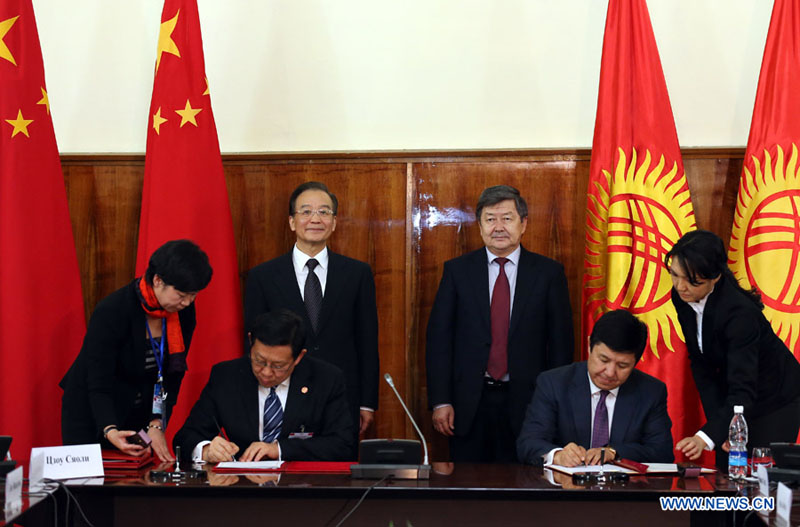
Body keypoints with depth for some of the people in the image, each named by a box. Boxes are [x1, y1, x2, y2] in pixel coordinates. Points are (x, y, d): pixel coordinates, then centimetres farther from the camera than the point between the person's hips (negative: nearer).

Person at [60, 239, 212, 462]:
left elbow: (172, 377, -7)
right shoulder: (111, 311, -27)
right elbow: (99, 385, -28)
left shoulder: (184, 313, -11)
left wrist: (157, 426, -19)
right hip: (92, 415, -5)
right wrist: (110, 431, -44)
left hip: (140, 414, 5)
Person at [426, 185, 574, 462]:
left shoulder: (549, 272, 3)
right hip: (469, 406, 1)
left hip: (527, 403, 0)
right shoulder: (457, 270, 5)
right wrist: (440, 402, -5)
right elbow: (438, 337, 2)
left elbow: (561, 341, 3)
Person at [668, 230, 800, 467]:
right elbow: (700, 365, -6)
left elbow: (743, 391, -39)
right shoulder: (682, 299, -13)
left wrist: (706, 437, -51)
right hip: (731, 396, 6)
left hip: (775, 401, -6)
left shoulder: (739, 312, -34)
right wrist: (719, 424, -14)